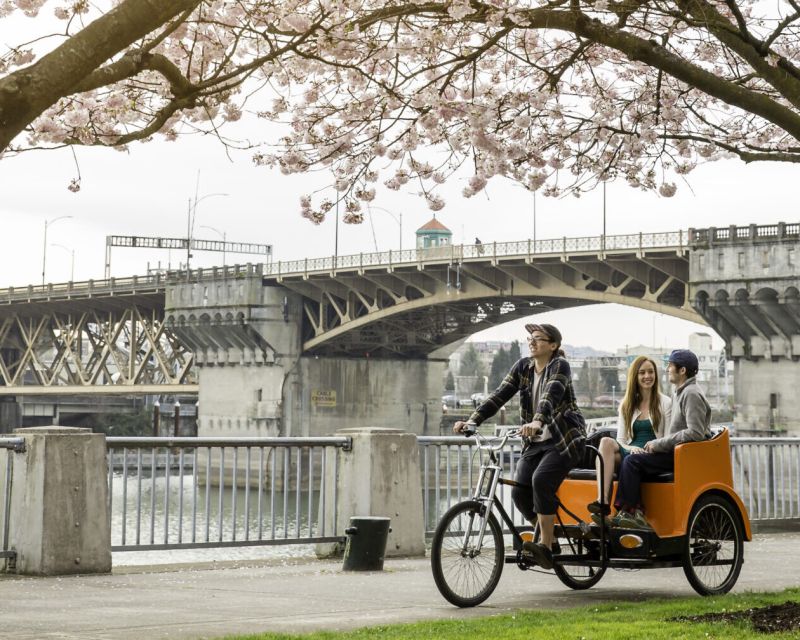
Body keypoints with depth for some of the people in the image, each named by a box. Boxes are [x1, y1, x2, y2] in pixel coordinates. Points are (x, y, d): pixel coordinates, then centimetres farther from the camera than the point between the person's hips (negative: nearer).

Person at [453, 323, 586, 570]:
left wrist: (538, 421, -49)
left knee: (541, 480, -28)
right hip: (535, 442, 6)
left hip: (564, 439, -6)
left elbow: (551, 395, -30)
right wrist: (472, 420, -15)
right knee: (520, 492, -10)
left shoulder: (559, 366, -11)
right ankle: (547, 537, 14)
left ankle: (545, 547, -23)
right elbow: (499, 395, -2)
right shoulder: (523, 367, 6)